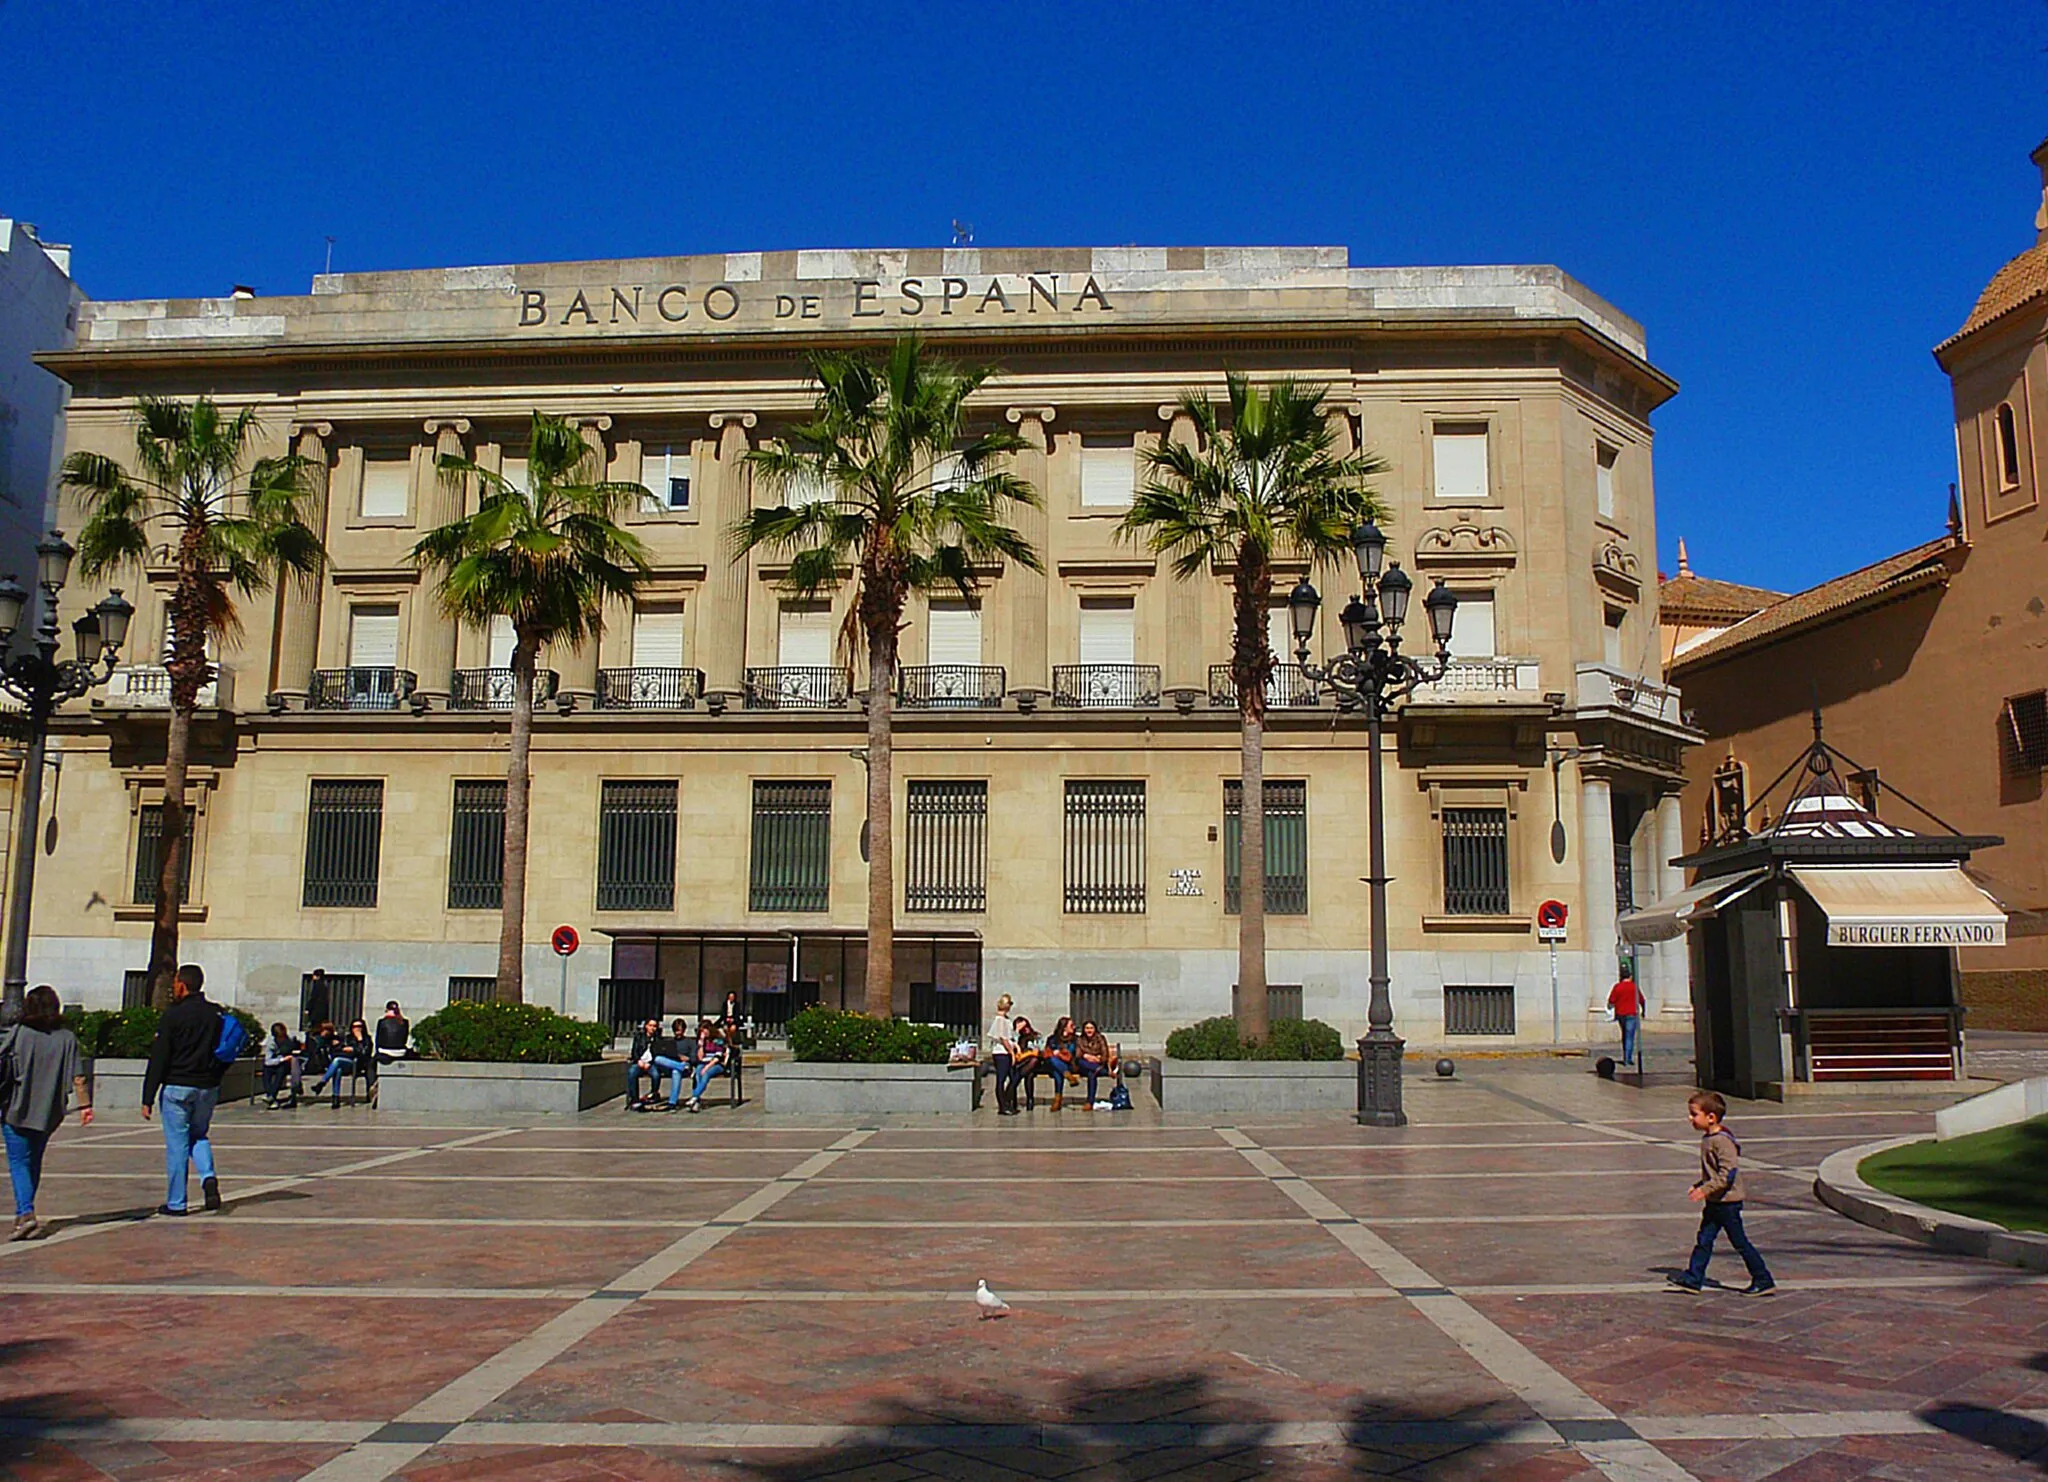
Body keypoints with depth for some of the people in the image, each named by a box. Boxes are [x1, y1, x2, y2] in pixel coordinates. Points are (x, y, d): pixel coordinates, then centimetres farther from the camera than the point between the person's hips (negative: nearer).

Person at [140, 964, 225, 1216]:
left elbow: (158, 1059, -9)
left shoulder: (173, 1015, -9)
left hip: (177, 1088, -4)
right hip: (208, 1088, 4)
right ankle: (209, 1176, -5)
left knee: (177, 1145, 3)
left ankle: (175, 1202, 7)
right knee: (199, 1136, 21)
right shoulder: (216, 1015, 5)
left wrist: (148, 1098, -7)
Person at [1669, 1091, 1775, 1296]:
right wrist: (1698, 1186, 14)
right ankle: (1693, 1278, 10)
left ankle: (1763, 1281, 12)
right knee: (1704, 1240, 8)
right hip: (1714, 1202, 9)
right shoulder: (1707, 1139, 10)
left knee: (1739, 1242, 1)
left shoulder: (1722, 1141, -20)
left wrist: (1705, 1189, -27)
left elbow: (1728, 1173, -25)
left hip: (1728, 1201, -9)